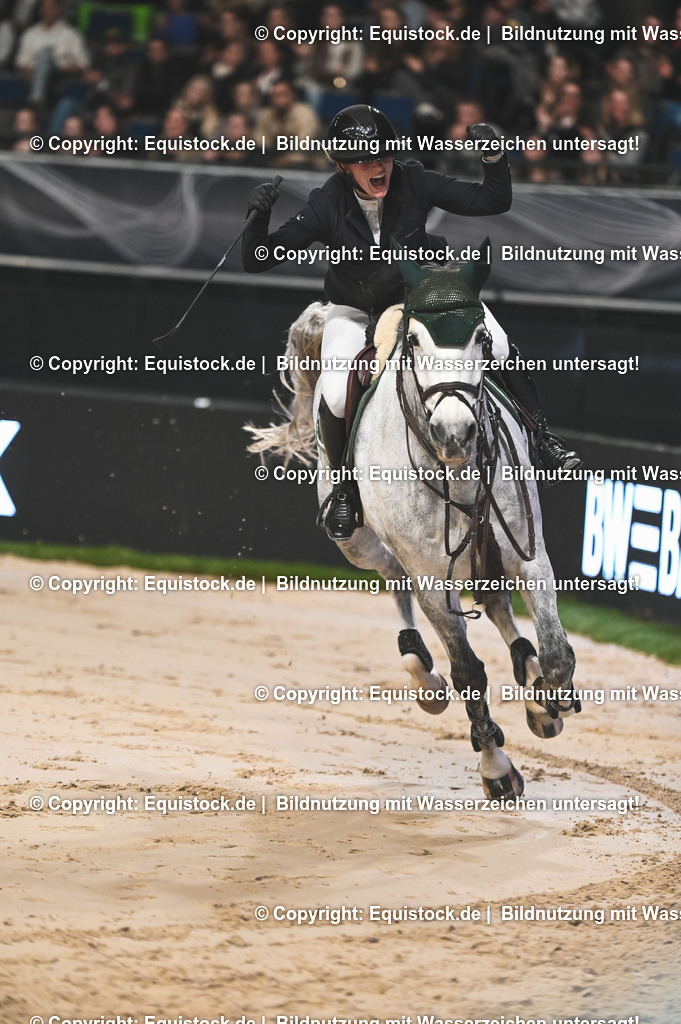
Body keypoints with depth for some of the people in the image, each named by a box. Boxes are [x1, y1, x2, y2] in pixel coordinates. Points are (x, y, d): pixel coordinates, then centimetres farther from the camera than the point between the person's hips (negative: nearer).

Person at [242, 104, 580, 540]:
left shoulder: (414, 182, -17)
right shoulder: (328, 205, -19)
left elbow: (493, 202, -11)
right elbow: (258, 261, -17)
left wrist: (495, 159, -30)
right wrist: (258, 218, -37)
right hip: (356, 311, -1)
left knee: (498, 347, -21)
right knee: (337, 395, -25)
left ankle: (541, 435, 1)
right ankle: (346, 484, 3)